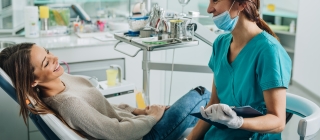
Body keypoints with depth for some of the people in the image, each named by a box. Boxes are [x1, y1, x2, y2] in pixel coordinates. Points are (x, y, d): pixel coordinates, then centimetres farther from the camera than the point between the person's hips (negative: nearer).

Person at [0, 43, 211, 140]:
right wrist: (152, 117, -13)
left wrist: (137, 111, 1)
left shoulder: (63, 79, -6)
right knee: (201, 95, 3)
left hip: (130, 120, 8)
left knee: (200, 96, 18)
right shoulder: (68, 103, -33)